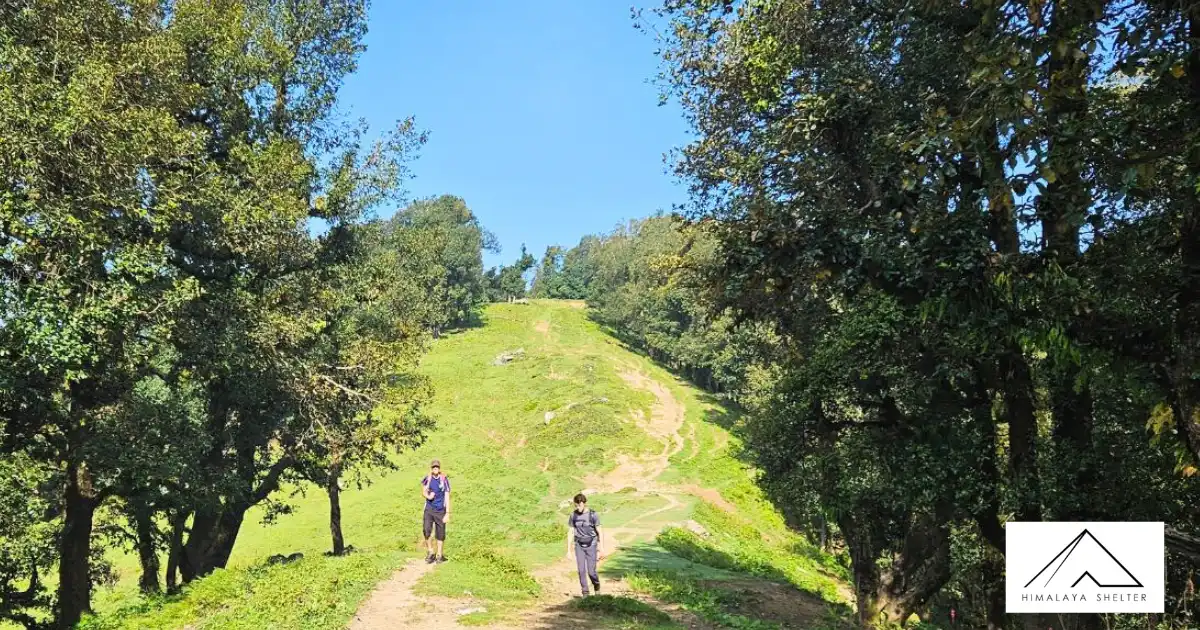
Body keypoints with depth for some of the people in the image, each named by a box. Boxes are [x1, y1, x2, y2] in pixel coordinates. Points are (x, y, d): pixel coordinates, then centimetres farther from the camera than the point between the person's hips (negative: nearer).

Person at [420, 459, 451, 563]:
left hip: (440, 510, -1)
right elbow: (423, 492, 13)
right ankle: (431, 553, 5)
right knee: (426, 530, -13)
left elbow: (447, 497, -6)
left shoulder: (444, 480, -7)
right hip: (429, 509, 1)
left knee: (440, 533, 5)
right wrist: (428, 496, -11)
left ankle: (439, 555, 22)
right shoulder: (427, 479, -1)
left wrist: (447, 514, -9)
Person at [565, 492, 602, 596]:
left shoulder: (593, 515, -11)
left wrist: (601, 549, -7)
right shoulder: (573, 515, -3)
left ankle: (597, 587, 25)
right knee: (581, 570, -5)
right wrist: (568, 551, 1)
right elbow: (570, 533, 3)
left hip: (591, 546, -2)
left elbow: (599, 532, -6)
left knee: (591, 571, -5)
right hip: (579, 546, 3)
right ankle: (585, 594, 7)